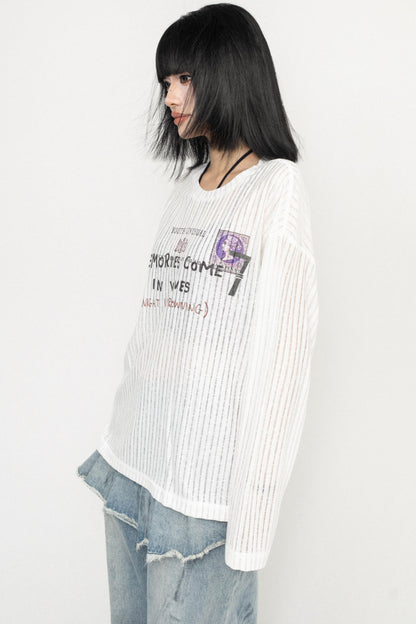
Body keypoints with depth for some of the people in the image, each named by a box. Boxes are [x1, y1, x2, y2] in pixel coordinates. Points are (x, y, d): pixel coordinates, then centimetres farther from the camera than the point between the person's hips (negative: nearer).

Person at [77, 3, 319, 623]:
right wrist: (120, 438, 14)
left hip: (204, 489, -7)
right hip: (130, 465, 7)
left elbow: (281, 356, -14)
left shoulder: (277, 188, -8)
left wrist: (254, 512, -16)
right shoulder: (186, 186, 13)